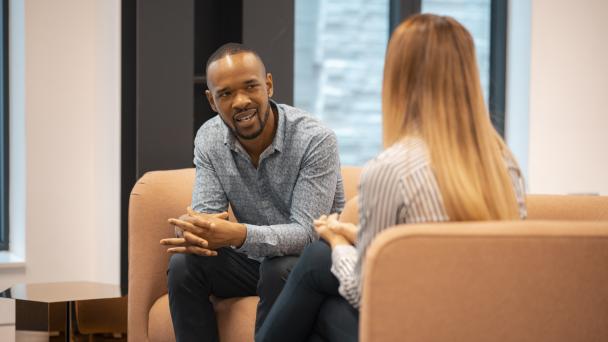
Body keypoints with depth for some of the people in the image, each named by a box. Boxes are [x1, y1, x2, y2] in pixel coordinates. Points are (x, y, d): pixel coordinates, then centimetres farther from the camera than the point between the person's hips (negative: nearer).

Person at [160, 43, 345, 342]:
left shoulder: (316, 140, -23)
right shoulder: (209, 139, -5)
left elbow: (305, 232, -28)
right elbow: (206, 214, -10)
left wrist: (239, 235, -46)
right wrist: (194, 234, -37)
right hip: (252, 258, 5)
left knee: (280, 271, -35)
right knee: (184, 264, -20)